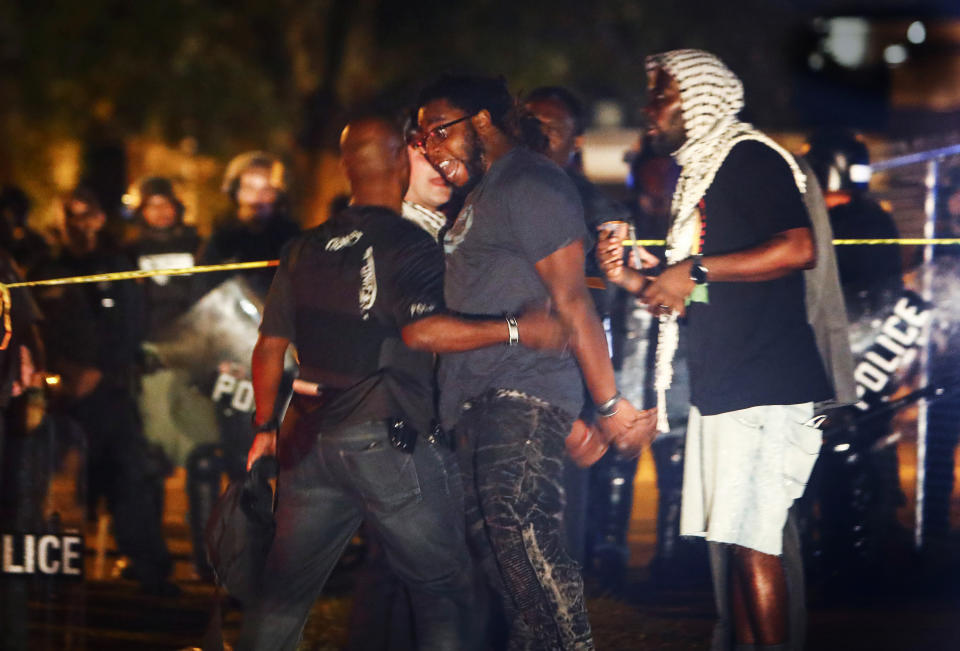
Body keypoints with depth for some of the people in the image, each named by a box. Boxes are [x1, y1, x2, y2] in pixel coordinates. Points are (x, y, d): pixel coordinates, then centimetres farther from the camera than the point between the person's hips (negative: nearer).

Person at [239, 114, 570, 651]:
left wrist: (265, 428, 24)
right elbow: (421, 329, -24)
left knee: (285, 588, 13)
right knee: (443, 590, 3)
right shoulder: (412, 245, -8)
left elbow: (271, 346, 13)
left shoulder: (306, 250, 12)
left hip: (310, 441, 6)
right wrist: (516, 330, -20)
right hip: (391, 441, -6)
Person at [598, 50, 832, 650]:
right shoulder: (697, 178, 23)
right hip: (718, 388, 10)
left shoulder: (751, 159, -6)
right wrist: (635, 281, 12)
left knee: (749, 539, -13)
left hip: (764, 387, -10)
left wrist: (697, 270, -18)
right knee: (726, 539, 7)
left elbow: (799, 249, -22)